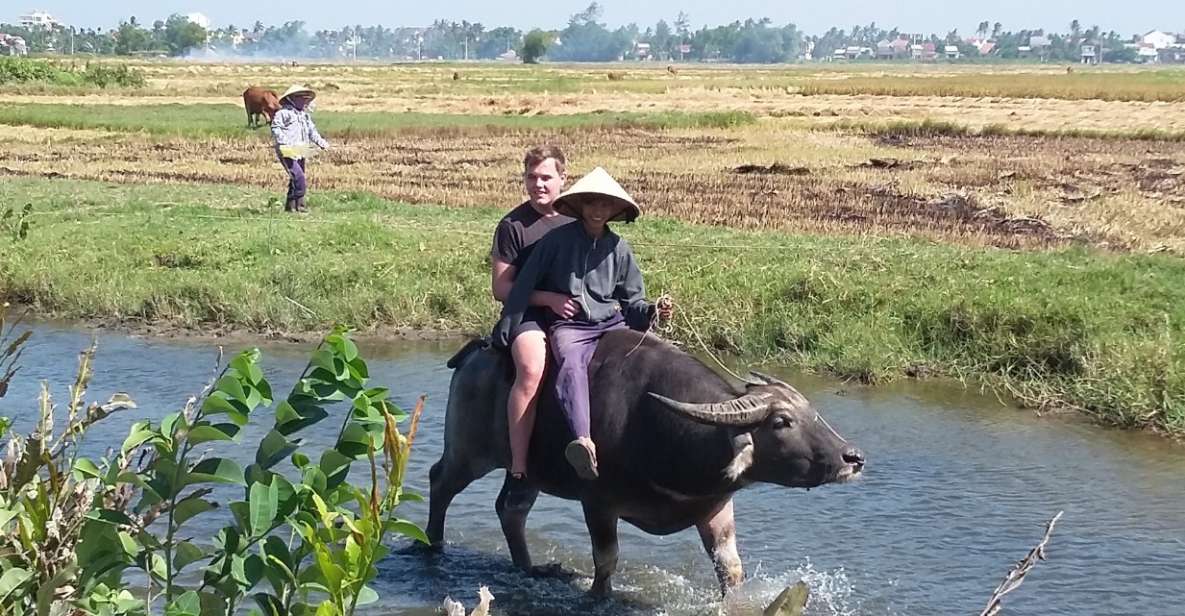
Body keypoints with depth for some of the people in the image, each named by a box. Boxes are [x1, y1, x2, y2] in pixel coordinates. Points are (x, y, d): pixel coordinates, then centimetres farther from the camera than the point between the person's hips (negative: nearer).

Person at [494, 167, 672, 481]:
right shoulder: (558, 239, 1)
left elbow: (632, 299, 18)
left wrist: (651, 312, -3)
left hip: (612, 323, 6)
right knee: (571, 366, -36)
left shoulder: (619, 248, 12)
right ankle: (583, 443, -58)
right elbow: (525, 284, 3)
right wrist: (505, 328, 2)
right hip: (568, 324, -6)